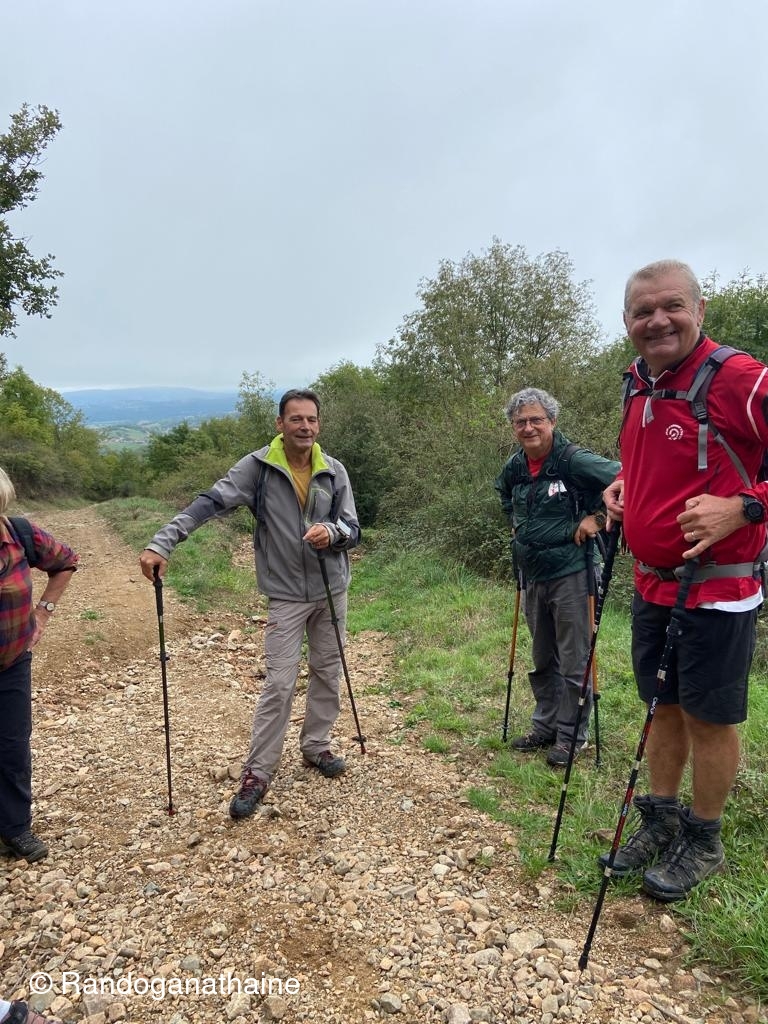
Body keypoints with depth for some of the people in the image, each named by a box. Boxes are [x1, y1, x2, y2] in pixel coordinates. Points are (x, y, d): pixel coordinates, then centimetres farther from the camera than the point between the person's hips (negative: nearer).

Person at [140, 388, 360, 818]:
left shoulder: (334, 471, -4)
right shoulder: (258, 467, -13)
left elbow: (353, 530, -2)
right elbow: (208, 504, -21)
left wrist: (333, 531, -26)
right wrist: (162, 543, -32)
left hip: (332, 590, 4)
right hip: (286, 594, -4)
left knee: (328, 672, 15)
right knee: (279, 684, -2)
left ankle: (317, 746, 35)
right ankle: (258, 773, 11)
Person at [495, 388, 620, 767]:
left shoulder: (574, 461, -16)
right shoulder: (514, 467, 6)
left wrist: (598, 517, -18)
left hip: (571, 574, -7)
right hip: (533, 576, 7)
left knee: (574, 662, 3)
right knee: (541, 660, 18)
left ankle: (572, 734, 19)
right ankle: (545, 726, 33)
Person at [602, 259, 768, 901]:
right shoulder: (638, 386, 7)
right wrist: (622, 485, 7)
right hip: (652, 583, 7)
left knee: (708, 716, 8)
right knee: (665, 705, 18)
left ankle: (704, 842, 29)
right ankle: (660, 823, 35)